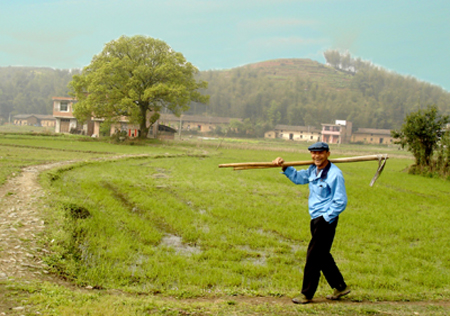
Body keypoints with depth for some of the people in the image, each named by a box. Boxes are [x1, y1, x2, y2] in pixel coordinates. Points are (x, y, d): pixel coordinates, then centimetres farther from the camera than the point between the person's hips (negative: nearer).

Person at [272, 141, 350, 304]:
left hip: (326, 220, -9)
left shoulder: (335, 174, -16)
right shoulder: (313, 170, 8)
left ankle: (307, 294, 8)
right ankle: (340, 287, 31)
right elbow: (298, 178, 27)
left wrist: (325, 219, -16)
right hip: (315, 219, 9)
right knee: (322, 255, 17)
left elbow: (341, 202, -16)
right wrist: (284, 167, 14)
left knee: (313, 256, -3)